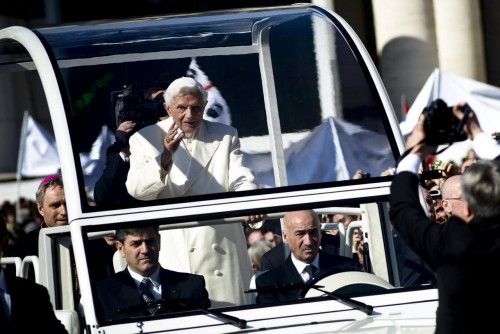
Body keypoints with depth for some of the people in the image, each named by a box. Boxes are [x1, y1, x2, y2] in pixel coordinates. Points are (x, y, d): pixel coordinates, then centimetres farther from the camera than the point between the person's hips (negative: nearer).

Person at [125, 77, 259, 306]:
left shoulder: (225, 136, 12)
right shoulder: (145, 140, 6)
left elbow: (241, 180, 1)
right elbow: (137, 190, -7)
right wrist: (165, 156, -24)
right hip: (172, 257, -2)